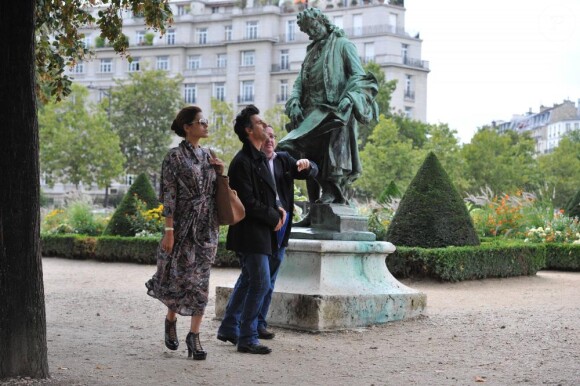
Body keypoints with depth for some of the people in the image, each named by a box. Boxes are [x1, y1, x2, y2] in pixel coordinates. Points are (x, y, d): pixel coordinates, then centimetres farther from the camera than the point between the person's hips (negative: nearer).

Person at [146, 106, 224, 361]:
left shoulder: (208, 155, 11)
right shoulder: (175, 156, -7)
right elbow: (169, 196, -11)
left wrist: (219, 173, 1)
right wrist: (169, 231, -15)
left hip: (207, 227, 5)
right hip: (184, 225, -5)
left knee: (200, 280, 3)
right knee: (178, 277, 2)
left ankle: (194, 335, 7)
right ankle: (170, 320, 29)